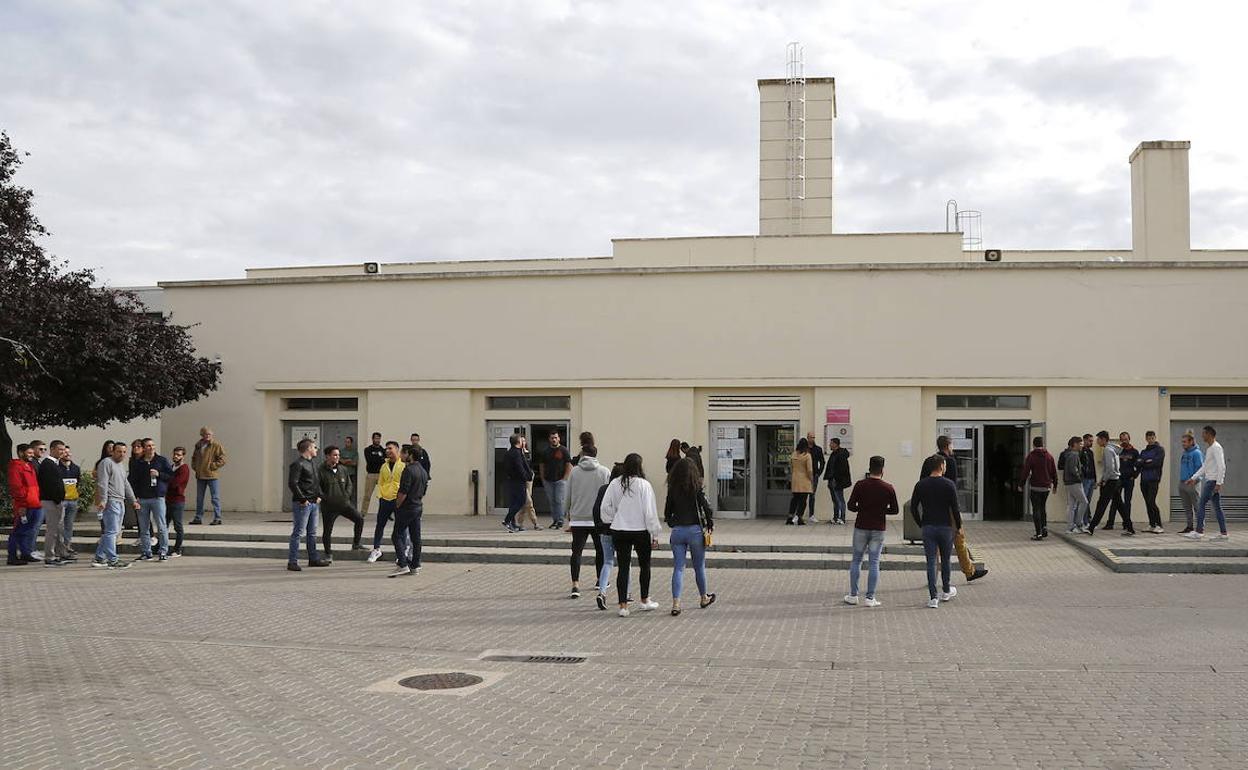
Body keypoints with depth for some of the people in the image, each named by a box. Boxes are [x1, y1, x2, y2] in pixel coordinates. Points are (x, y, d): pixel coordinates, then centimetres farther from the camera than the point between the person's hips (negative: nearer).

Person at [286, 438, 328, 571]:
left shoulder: (313, 464, 17)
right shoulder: (298, 464, -13)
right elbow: (292, 483, -19)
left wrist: (319, 496, 10)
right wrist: (303, 499, -18)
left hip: (313, 503, 9)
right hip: (302, 504, -9)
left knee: (312, 533, 16)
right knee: (298, 532, -7)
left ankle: (314, 559, 25)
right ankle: (292, 562, -4)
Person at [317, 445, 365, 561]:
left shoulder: (343, 469, 6)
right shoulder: (321, 471, -10)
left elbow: (349, 484, 14)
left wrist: (346, 495, -1)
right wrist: (326, 498, -14)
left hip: (344, 503, 4)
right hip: (328, 507, -4)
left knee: (359, 519, -7)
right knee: (327, 531, 4)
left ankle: (356, 544, 7)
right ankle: (328, 555, 19)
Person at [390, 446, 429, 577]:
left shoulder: (408, 470, -17)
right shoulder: (424, 471, 12)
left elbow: (403, 492, -20)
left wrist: (397, 506, -8)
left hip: (406, 507, -9)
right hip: (418, 508, 9)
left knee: (397, 536, -4)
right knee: (415, 537, 9)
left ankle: (403, 565, -12)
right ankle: (415, 566, 10)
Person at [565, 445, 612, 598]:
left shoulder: (574, 472, 1)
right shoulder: (605, 472, -1)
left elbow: (568, 497, 4)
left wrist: (568, 517, 16)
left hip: (578, 519, 0)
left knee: (576, 551, 0)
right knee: (600, 550, 17)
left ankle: (575, 584, -11)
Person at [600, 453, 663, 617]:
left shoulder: (614, 484, -2)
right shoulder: (644, 485, -11)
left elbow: (605, 507, 2)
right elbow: (650, 511, -11)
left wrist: (610, 521, 19)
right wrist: (655, 535, -4)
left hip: (619, 531, 2)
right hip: (641, 530, -2)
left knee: (623, 568, 5)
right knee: (644, 565, 17)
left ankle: (623, 605, 3)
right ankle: (644, 601, 28)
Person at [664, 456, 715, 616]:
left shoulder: (672, 489, 0)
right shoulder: (696, 488, -10)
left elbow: (667, 512, 7)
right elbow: (707, 508, -11)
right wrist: (710, 525, 5)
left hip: (677, 531, 2)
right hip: (695, 530, -2)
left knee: (678, 567, 3)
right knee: (699, 567, 15)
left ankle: (676, 603, -9)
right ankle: (703, 598, 32)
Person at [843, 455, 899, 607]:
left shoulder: (860, 485, -7)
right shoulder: (888, 488, -5)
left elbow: (850, 506, -7)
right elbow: (895, 510, 1)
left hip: (861, 527, 0)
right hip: (878, 529, 0)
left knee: (856, 560, 12)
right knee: (874, 563, 5)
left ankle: (853, 595, 13)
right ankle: (870, 598, 4)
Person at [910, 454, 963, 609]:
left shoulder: (921, 485, 1)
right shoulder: (948, 485, -8)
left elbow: (913, 508, 2)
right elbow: (955, 509, -9)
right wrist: (959, 526, 5)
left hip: (928, 527, 2)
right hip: (945, 527, -2)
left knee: (931, 562, 1)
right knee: (945, 560, 16)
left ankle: (933, 598, -6)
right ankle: (946, 591, 32)